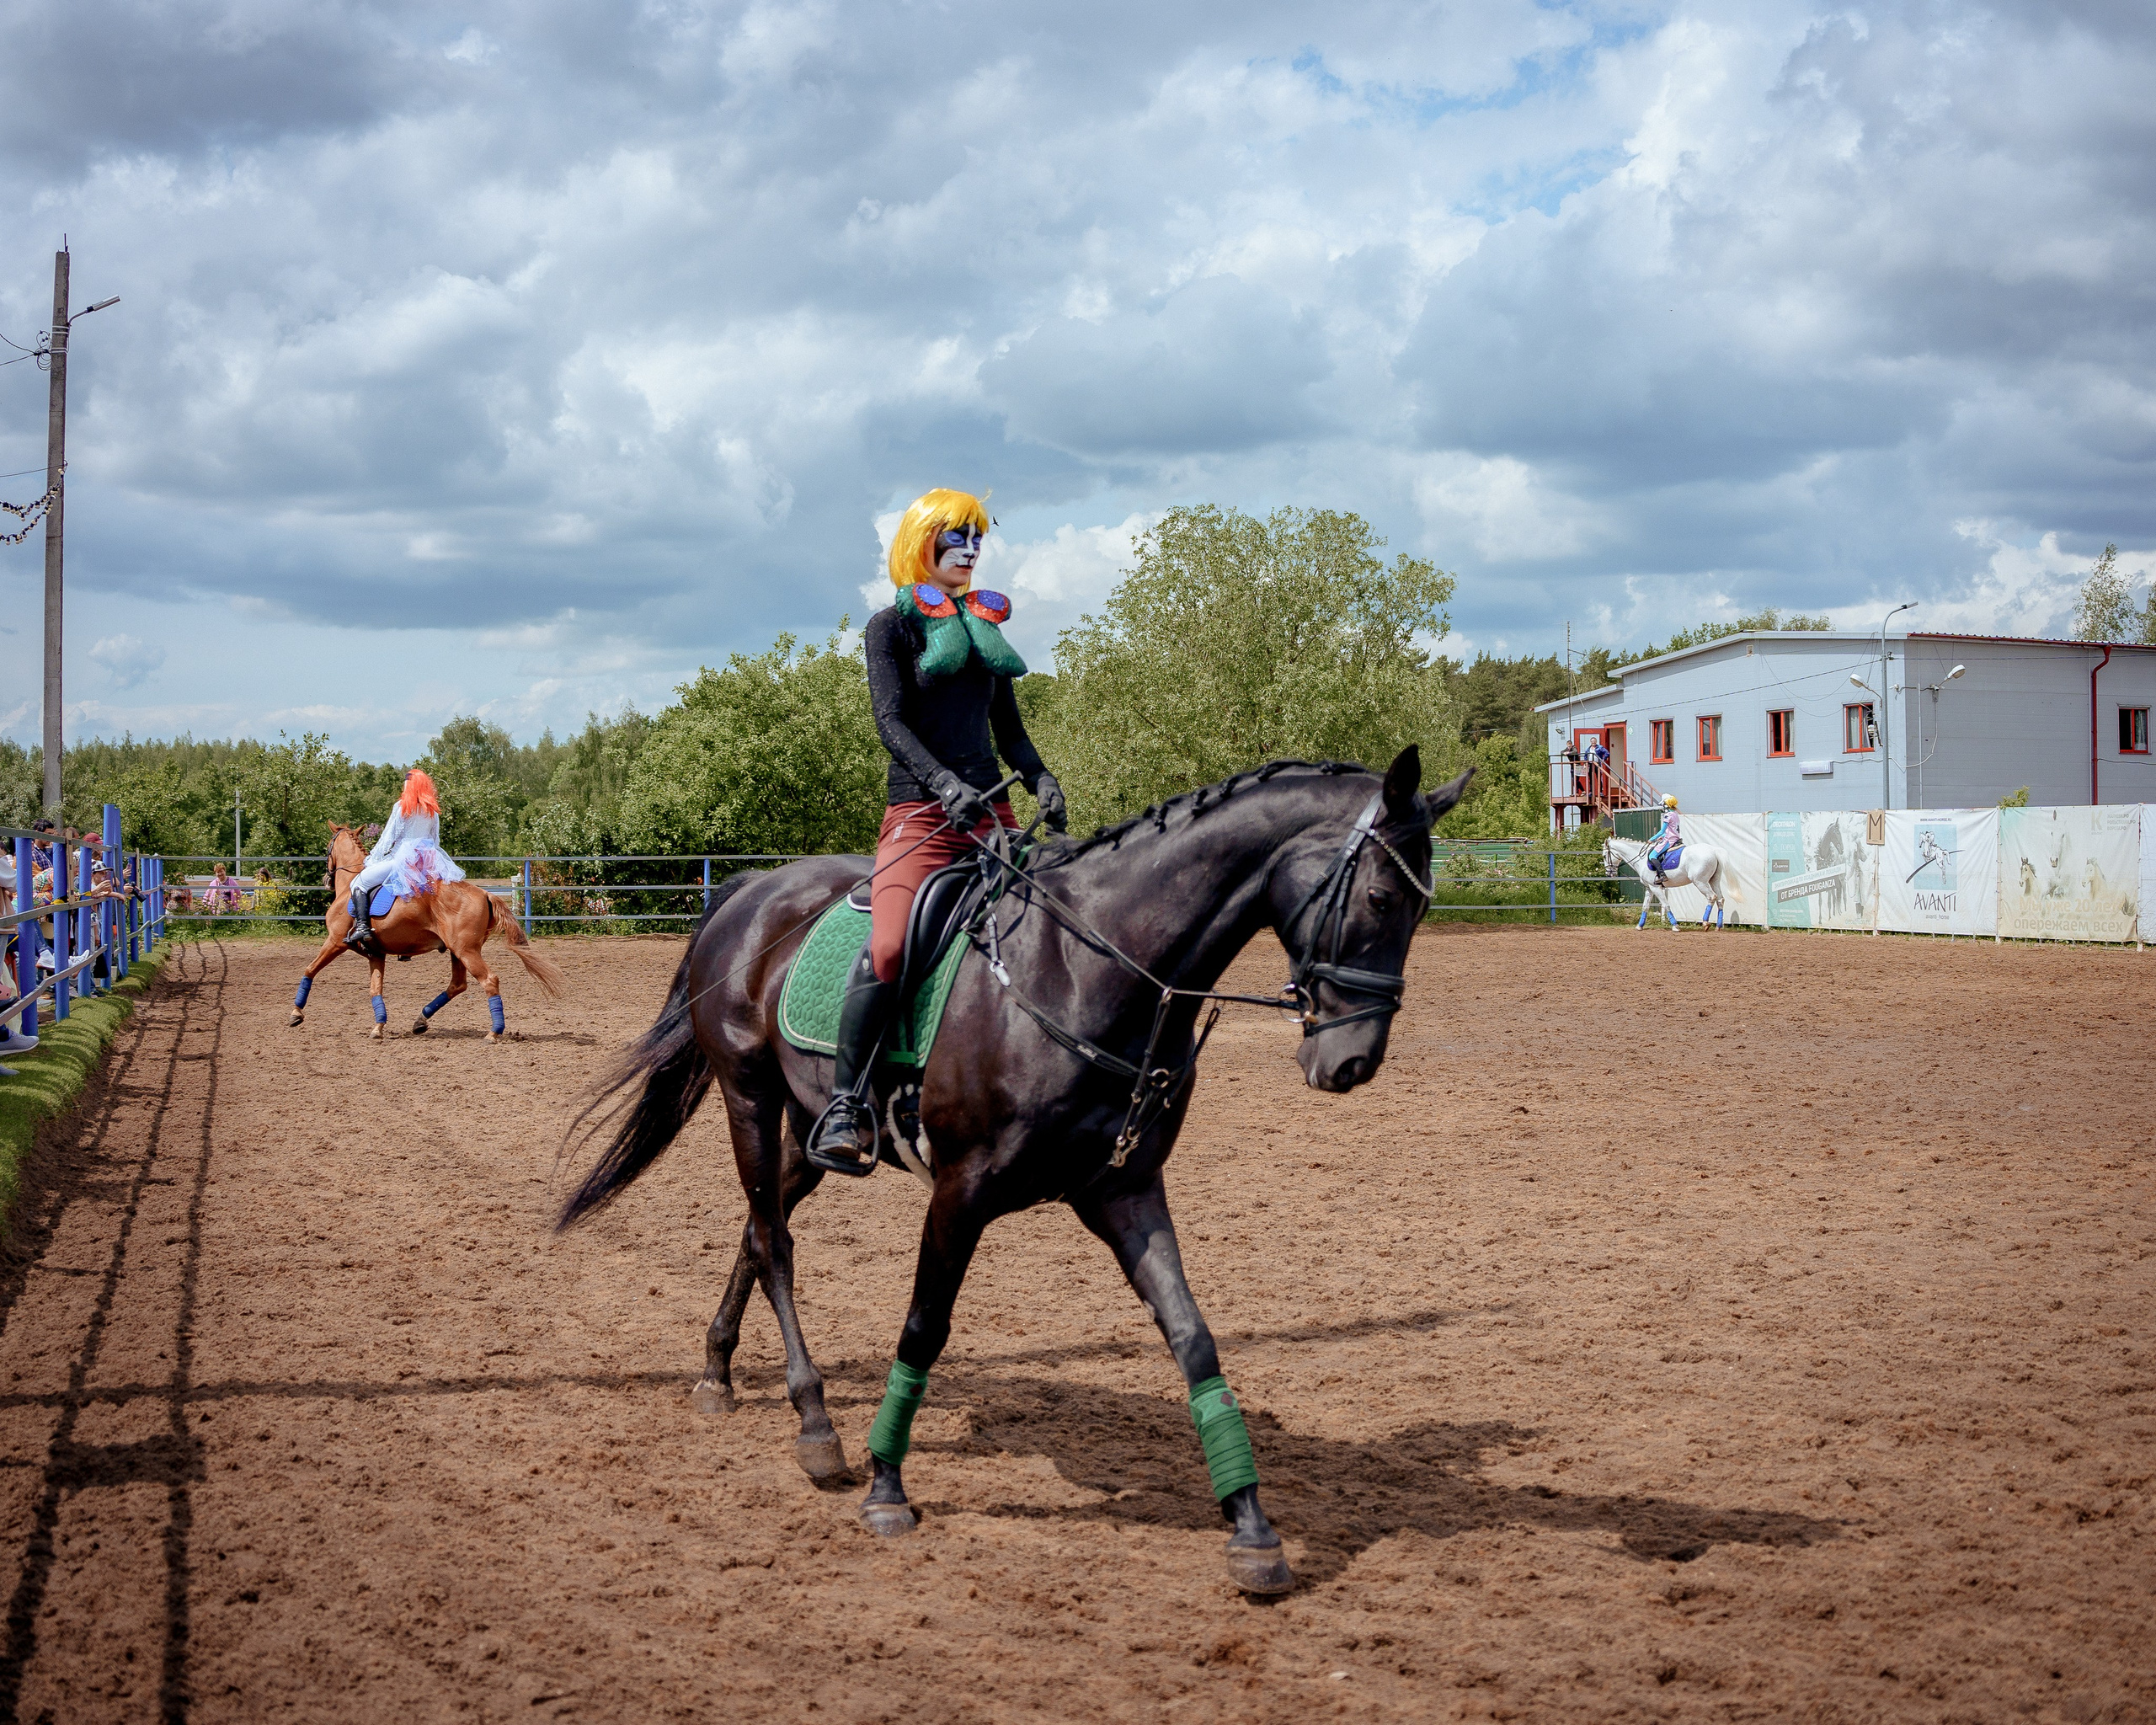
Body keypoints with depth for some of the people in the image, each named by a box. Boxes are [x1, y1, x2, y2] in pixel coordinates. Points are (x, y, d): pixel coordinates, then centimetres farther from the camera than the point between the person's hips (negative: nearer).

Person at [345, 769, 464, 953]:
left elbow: (388, 838, -2)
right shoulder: (433, 811, 13)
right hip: (429, 861, 6)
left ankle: (362, 926, -19)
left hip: (402, 859, -6)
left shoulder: (402, 807, -4)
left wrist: (372, 859, 8)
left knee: (358, 883, 0)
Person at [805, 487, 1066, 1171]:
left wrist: (1040, 779, 0)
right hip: (920, 812, -6)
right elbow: (892, 722, -8)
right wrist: (943, 782, -24)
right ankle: (845, 1102, -21)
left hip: (991, 811, 6)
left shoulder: (987, 626, 21)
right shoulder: (892, 626, 5)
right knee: (889, 945, -27)